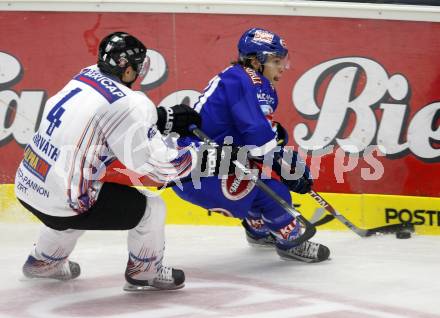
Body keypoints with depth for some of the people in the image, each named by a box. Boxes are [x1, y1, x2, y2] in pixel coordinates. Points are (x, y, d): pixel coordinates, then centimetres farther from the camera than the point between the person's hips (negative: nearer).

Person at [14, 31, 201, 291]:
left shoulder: (86, 77, 6)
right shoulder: (126, 102, -18)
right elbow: (155, 162, -16)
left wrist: (168, 118, 22)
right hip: (62, 202, -8)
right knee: (151, 209, 4)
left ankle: (44, 262, 51)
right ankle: (145, 272, 22)